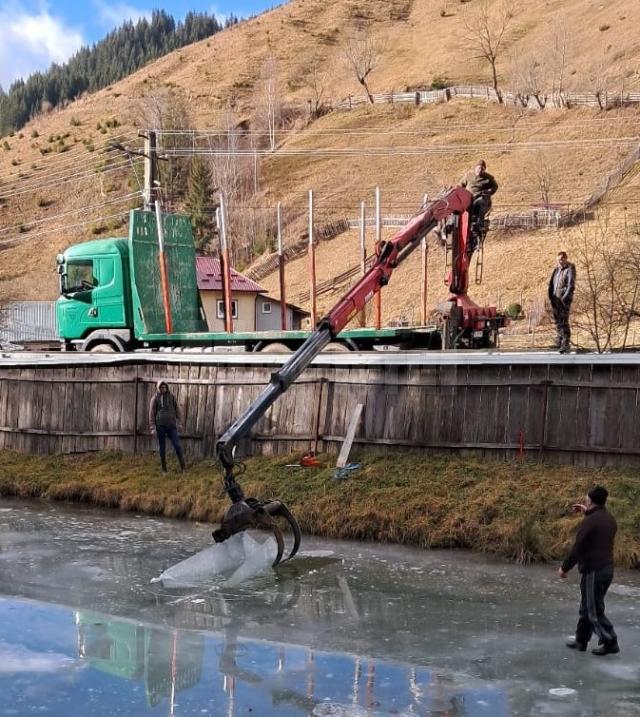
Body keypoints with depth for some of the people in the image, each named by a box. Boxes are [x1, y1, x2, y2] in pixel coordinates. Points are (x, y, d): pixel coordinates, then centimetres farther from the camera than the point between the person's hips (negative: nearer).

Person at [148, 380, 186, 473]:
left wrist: (177, 420, 6)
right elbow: (152, 413, -1)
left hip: (171, 425, 1)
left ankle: (183, 465, 4)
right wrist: (152, 427, -6)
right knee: (162, 448, 5)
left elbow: (176, 409, 12)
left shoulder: (171, 396, 6)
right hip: (160, 426, -1)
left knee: (177, 445, -5)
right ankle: (164, 469, 12)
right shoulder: (155, 398, 0)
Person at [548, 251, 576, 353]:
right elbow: (551, 282, 17)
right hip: (555, 298, 7)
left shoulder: (570, 269, -5)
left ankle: (566, 345, -10)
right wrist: (551, 296, 7)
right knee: (557, 321, 13)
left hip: (564, 299, -7)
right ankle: (559, 342, 26)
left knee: (564, 321, -10)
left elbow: (571, 284, -13)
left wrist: (565, 297, -19)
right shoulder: (557, 268, 14)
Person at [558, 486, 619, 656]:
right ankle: (581, 640, 25)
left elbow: (577, 548, -18)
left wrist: (564, 568, -7)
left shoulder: (589, 521, -18)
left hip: (593, 571, -9)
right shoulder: (610, 519, 8)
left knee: (594, 610, 1)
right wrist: (587, 512, 28)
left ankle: (610, 642, 1)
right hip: (607, 569, 9)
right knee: (587, 607, 18)